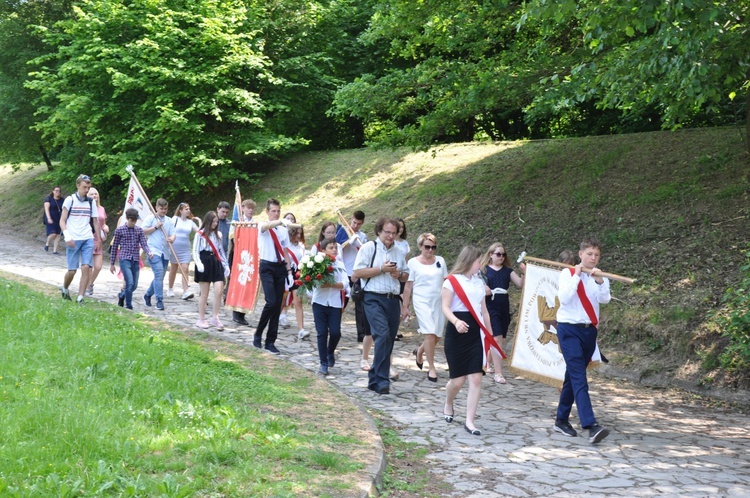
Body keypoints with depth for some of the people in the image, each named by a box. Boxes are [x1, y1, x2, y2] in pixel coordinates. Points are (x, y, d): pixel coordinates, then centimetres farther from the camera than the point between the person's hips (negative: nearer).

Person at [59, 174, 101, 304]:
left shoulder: (91, 202, 10)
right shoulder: (70, 200, -1)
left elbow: (95, 221, 17)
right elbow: (62, 221, -2)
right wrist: (67, 236, -16)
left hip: (88, 239, 3)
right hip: (73, 240, -3)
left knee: (86, 268, -10)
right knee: (72, 270, 0)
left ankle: (80, 298, -5)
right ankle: (64, 289, 29)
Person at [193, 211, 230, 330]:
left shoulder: (218, 234, 12)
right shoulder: (200, 234, -1)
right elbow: (195, 251, -4)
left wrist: (226, 265, 12)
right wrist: (198, 263, -18)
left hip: (216, 263, 4)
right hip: (205, 263, -4)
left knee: (219, 291, -8)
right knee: (204, 294, 1)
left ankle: (215, 318, 3)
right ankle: (201, 320, 12)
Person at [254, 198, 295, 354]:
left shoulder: (283, 230, 9)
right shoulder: (262, 226, -5)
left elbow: (285, 252, 13)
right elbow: (268, 225, -30)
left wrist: (289, 271, 6)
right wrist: (281, 221, -50)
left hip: (280, 267, 5)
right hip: (267, 267, -5)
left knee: (277, 306, 5)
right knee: (271, 302, -17)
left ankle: (270, 342, 14)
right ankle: (258, 334, 5)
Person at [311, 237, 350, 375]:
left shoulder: (340, 265, 7)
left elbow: (345, 284, -4)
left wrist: (331, 285, -18)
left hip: (335, 303, 2)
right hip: (319, 302, -2)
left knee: (335, 332, -5)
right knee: (322, 333, -1)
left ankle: (330, 353, 25)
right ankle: (324, 363, 8)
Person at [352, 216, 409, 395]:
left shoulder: (398, 253, 18)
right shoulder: (368, 248, 0)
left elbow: (406, 275, 25)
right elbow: (357, 273, -8)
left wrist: (399, 274, 1)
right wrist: (382, 269, -12)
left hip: (393, 300, 6)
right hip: (374, 299, -6)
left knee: (388, 340, 7)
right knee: (383, 335, -22)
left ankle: (374, 380, 18)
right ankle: (382, 381, -21)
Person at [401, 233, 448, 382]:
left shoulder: (440, 261, 8)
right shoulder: (413, 262, 0)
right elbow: (408, 286, 2)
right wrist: (405, 306, 1)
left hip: (439, 302, 4)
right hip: (422, 302, -4)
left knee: (437, 336, 7)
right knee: (430, 333, -14)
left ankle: (419, 351, 36)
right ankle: (431, 368, -5)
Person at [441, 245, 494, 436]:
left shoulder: (479, 282, 14)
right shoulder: (452, 281, -5)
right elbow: (445, 308, -12)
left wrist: (490, 333, 19)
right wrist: (456, 321, -31)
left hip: (475, 333, 5)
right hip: (457, 333, -5)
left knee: (476, 378, -7)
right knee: (458, 379, 0)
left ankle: (469, 421, -3)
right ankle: (448, 405, 33)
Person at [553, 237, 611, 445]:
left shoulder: (600, 278, 9)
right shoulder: (568, 273, -1)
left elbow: (604, 299, -10)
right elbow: (564, 298, -16)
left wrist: (599, 280, -25)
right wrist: (576, 276, -17)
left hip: (589, 330, 5)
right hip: (569, 329, -5)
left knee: (573, 377, 13)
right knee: (579, 378, -15)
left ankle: (562, 420, 25)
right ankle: (591, 426, -25)